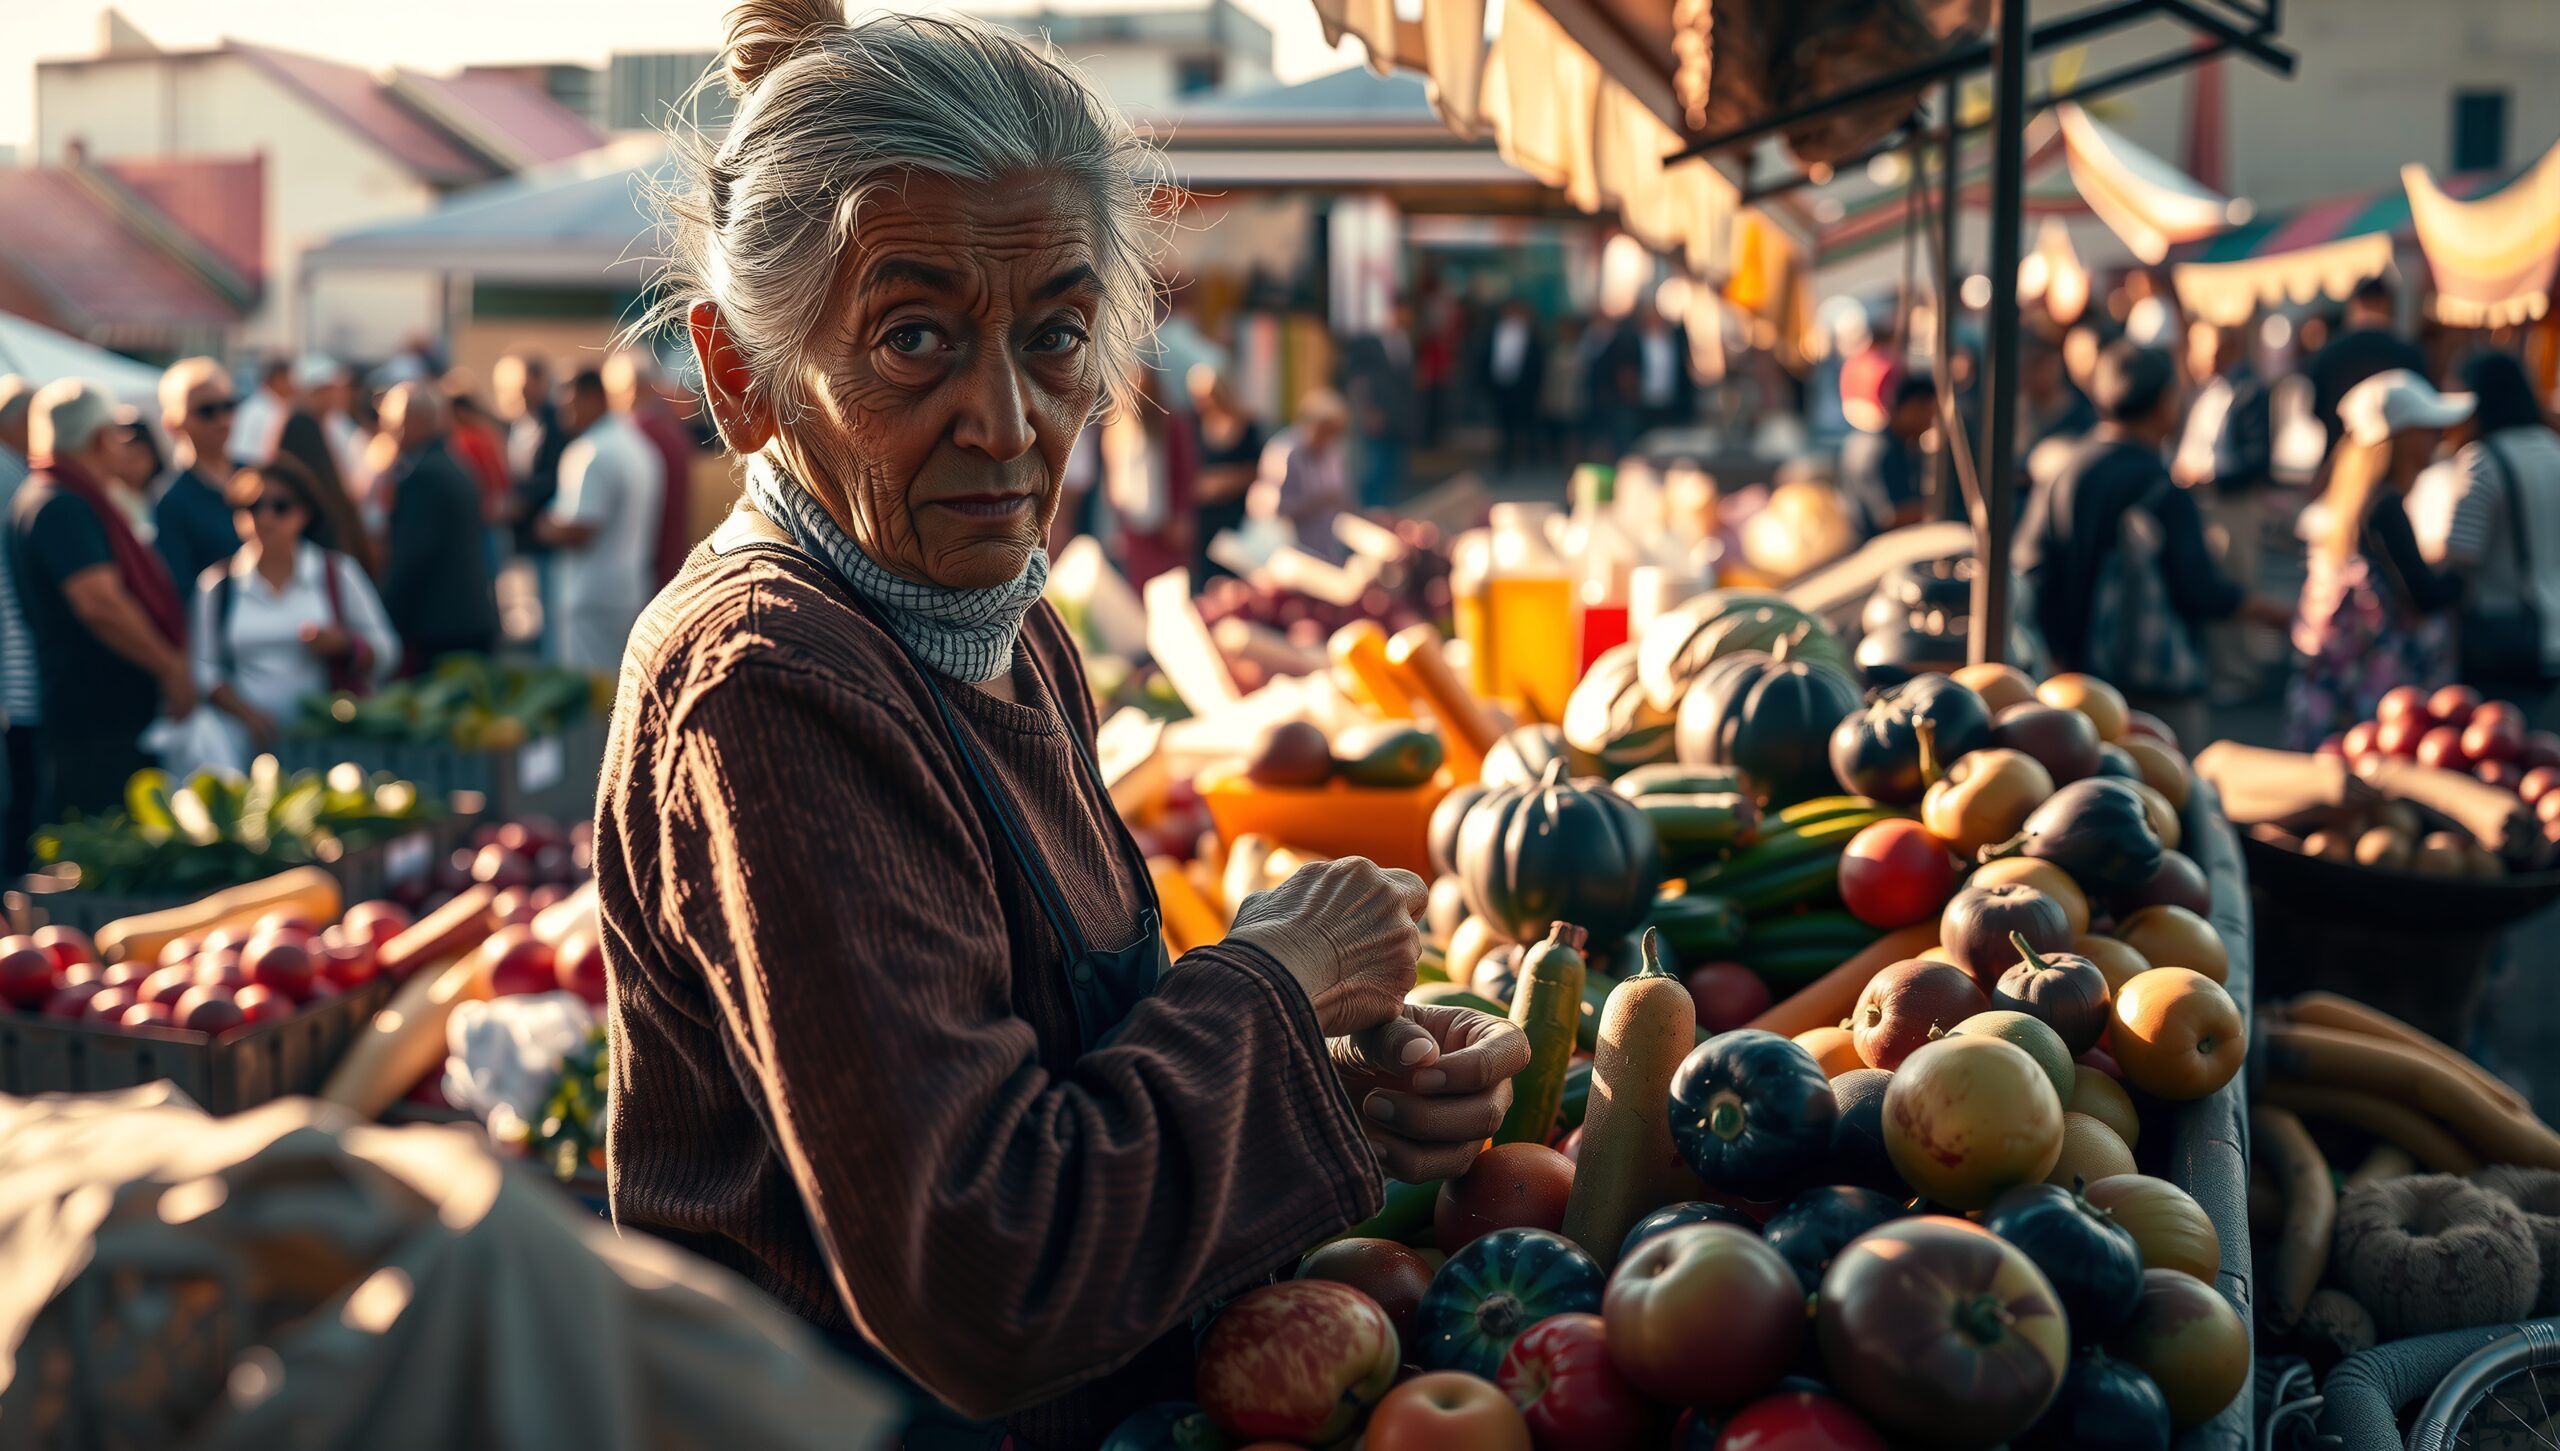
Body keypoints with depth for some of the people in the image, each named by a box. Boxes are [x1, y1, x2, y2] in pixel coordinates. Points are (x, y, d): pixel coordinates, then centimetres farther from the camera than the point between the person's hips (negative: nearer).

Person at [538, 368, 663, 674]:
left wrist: (546, 529, -1)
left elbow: (577, 532, -20)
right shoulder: (641, 447, 14)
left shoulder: (590, 453, -14)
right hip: (634, 589, 9)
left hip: (593, 596, -9)